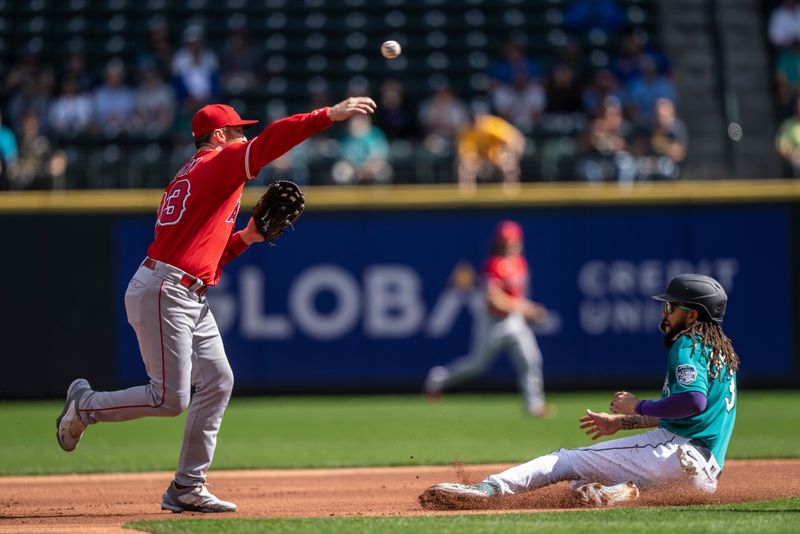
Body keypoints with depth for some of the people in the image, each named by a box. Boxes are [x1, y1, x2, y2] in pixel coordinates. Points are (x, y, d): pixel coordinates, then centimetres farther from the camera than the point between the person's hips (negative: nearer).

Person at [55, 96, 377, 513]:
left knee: (217, 382, 5)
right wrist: (329, 115, -18)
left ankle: (187, 488, 8)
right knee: (170, 398, -9)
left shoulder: (190, 177, 22)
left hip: (192, 300, 10)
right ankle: (85, 404, 13)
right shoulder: (218, 162, -5)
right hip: (163, 294, -10)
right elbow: (269, 141, -19)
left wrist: (245, 238, 12)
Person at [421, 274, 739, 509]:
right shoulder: (720, 348, 25)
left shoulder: (688, 344, -6)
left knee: (567, 461, -5)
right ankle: (621, 490, -15)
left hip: (677, 450, -9)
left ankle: (487, 489, -18)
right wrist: (621, 423, 34)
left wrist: (638, 407, -11)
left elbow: (694, 400, -24)